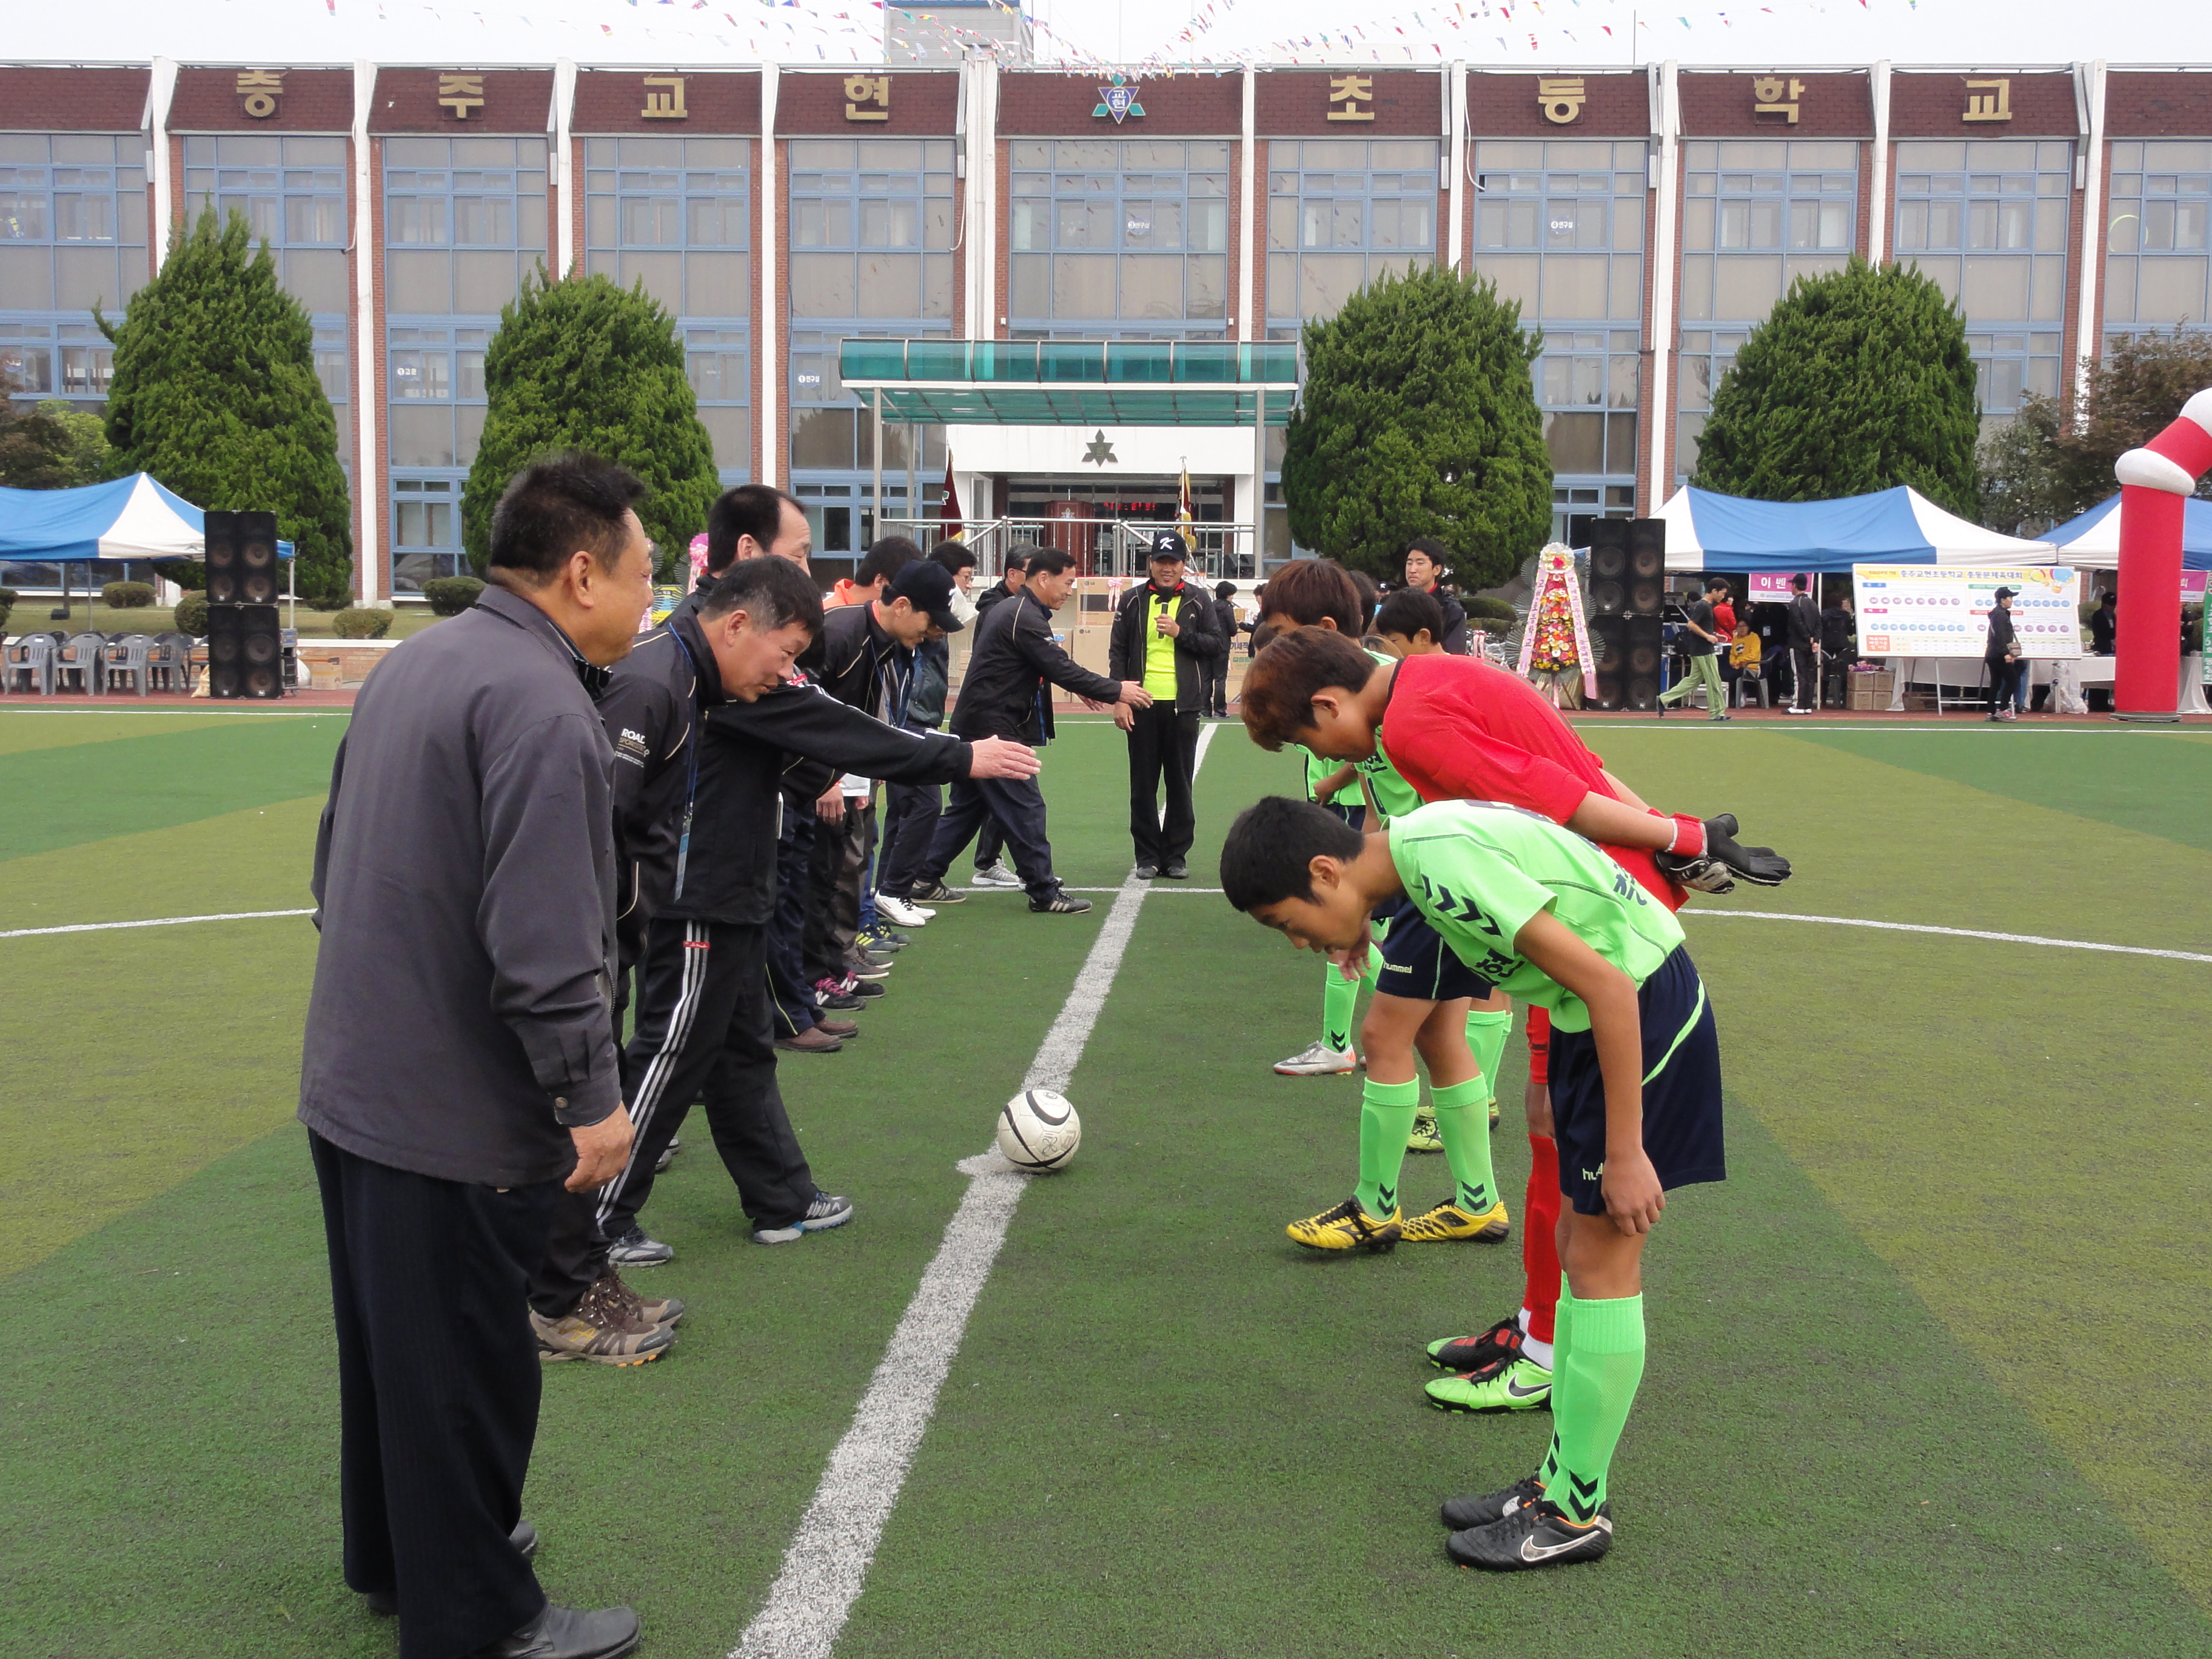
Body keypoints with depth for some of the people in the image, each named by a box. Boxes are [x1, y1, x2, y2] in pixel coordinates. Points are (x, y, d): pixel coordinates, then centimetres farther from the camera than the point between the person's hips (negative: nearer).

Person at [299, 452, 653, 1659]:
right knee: (467, 1367, 6)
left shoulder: (417, 661, 9)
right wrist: (592, 1095, -19)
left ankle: (391, 1558, 42)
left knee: (386, 1335, 23)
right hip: (458, 1114, -10)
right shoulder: (542, 704, -23)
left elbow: (338, 859, 18)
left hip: (352, 1083, 10)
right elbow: (545, 940, -28)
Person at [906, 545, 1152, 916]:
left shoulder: (1009, 609, 16)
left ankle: (925, 881, 19)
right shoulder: (1026, 618, -17)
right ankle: (1045, 893, 2)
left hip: (973, 725, 10)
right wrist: (1116, 691, -14)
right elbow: (1061, 669, -20)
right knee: (1025, 808, -4)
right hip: (993, 728, -10)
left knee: (967, 807, 15)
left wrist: (1082, 686, 16)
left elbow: (1051, 665, 24)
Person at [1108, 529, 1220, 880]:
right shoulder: (1133, 601, 7)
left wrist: (1180, 632, -11)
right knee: (1143, 786, 4)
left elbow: (1215, 642, 3)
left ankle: (1176, 855, 13)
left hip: (1182, 706, 0)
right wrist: (1119, 698, -4)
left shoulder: (1198, 600, 7)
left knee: (1180, 784, 4)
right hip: (1142, 705, 1)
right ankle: (1148, 857, 13)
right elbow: (1117, 652, 5)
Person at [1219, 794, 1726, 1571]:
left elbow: (1607, 985, -25)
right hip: (1599, 1006, 10)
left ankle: (1577, 1513, 10)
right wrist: (1550, 1082, 20)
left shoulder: (1446, 863, -25)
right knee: (1579, 1246, 14)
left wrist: (1625, 1151, -20)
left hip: (1644, 1006, -10)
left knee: (1600, 1264, -2)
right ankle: (1561, 1480, 24)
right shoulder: (1418, 847, 4)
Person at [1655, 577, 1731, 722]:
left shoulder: (1707, 606, 15)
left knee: (1693, 680, 12)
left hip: (1697, 651, 10)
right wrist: (1707, 636, -23)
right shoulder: (1703, 606, -16)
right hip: (1704, 651, -10)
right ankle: (1717, 713, 5)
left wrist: (1715, 635, 16)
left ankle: (1664, 699, 10)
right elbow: (1691, 625, -24)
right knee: (1714, 682, -2)